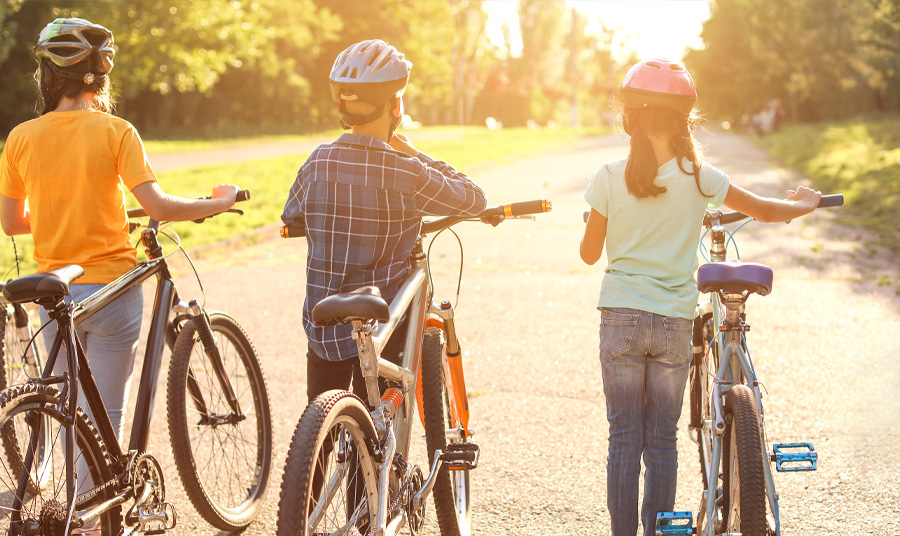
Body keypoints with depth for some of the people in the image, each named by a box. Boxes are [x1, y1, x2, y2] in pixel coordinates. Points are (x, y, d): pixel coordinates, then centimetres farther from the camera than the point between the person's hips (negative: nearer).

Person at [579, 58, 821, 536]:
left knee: (624, 439, 7)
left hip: (620, 319, 0)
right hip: (675, 321, 0)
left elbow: (589, 253, 3)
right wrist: (805, 203, 27)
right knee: (662, 440, 10)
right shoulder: (696, 176, -6)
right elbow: (763, 211, 7)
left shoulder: (609, 178, -7)